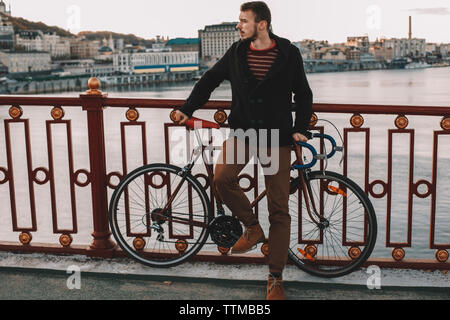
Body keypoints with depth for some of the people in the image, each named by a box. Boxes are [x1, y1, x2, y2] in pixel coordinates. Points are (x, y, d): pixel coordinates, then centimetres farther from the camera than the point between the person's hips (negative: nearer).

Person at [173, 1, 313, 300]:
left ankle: (276, 279, 11)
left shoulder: (289, 54, -3)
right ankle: (252, 228, 1)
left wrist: (300, 129, -3)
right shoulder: (237, 53, 3)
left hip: (277, 138, -2)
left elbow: (303, 94, 7)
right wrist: (188, 109, 14)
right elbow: (210, 80, 16)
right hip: (243, 132, 2)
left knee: (279, 210, -1)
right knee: (222, 177, -27)